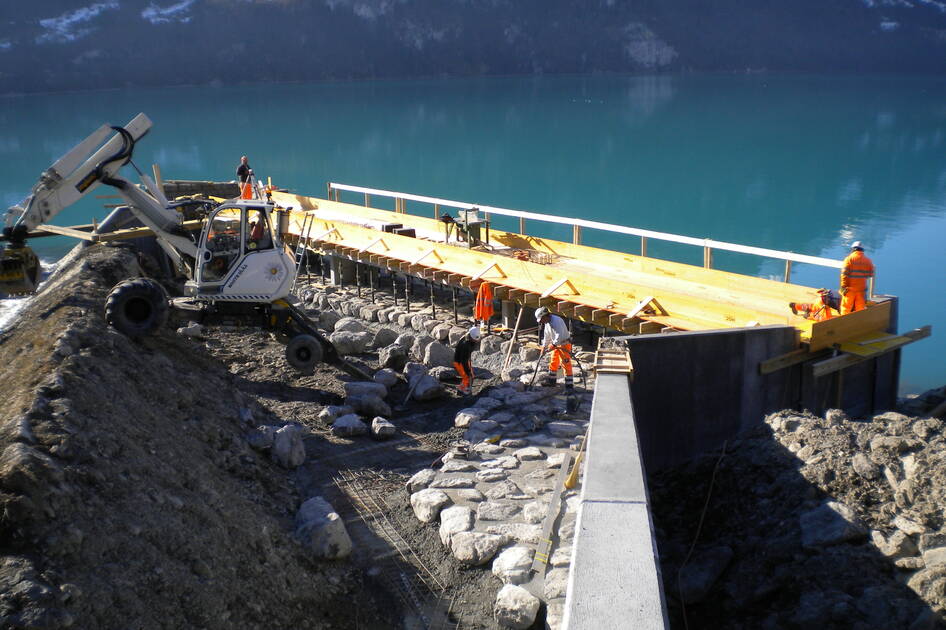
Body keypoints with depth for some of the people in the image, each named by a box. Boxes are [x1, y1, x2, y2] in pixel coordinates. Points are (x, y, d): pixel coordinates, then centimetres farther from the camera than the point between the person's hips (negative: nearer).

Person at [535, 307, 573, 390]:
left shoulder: (556, 321, -24)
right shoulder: (547, 323, 6)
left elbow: (560, 335, -32)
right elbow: (546, 336, 18)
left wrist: (553, 345, -33)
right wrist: (544, 346, 18)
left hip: (564, 344, -10)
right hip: (555, 345, 10)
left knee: (565, 364, -9)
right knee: (553, 363, 16)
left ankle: (569, 384, -6)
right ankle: (551, 381, 28)